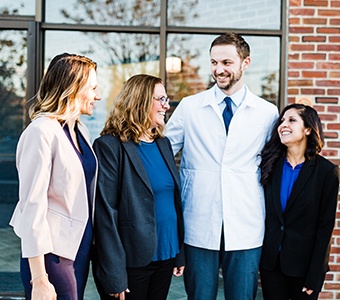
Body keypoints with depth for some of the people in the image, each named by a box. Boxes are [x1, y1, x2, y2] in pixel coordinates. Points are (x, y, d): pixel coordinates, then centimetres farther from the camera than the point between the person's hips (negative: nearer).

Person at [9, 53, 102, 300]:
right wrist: (39, 279, -20)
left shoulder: (81, 131, 10)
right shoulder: (42, 132, -14)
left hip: (80, 248, 8)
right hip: (54, 252, -7)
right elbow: (32, 204, -18)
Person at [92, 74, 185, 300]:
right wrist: (114, 276, -17)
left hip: (165, 256, 7)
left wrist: (179, 254, 12)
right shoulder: (110, 146, -12)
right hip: (132, 262, -6)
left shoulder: (163, 144, 10)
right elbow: (106, 213, -15)